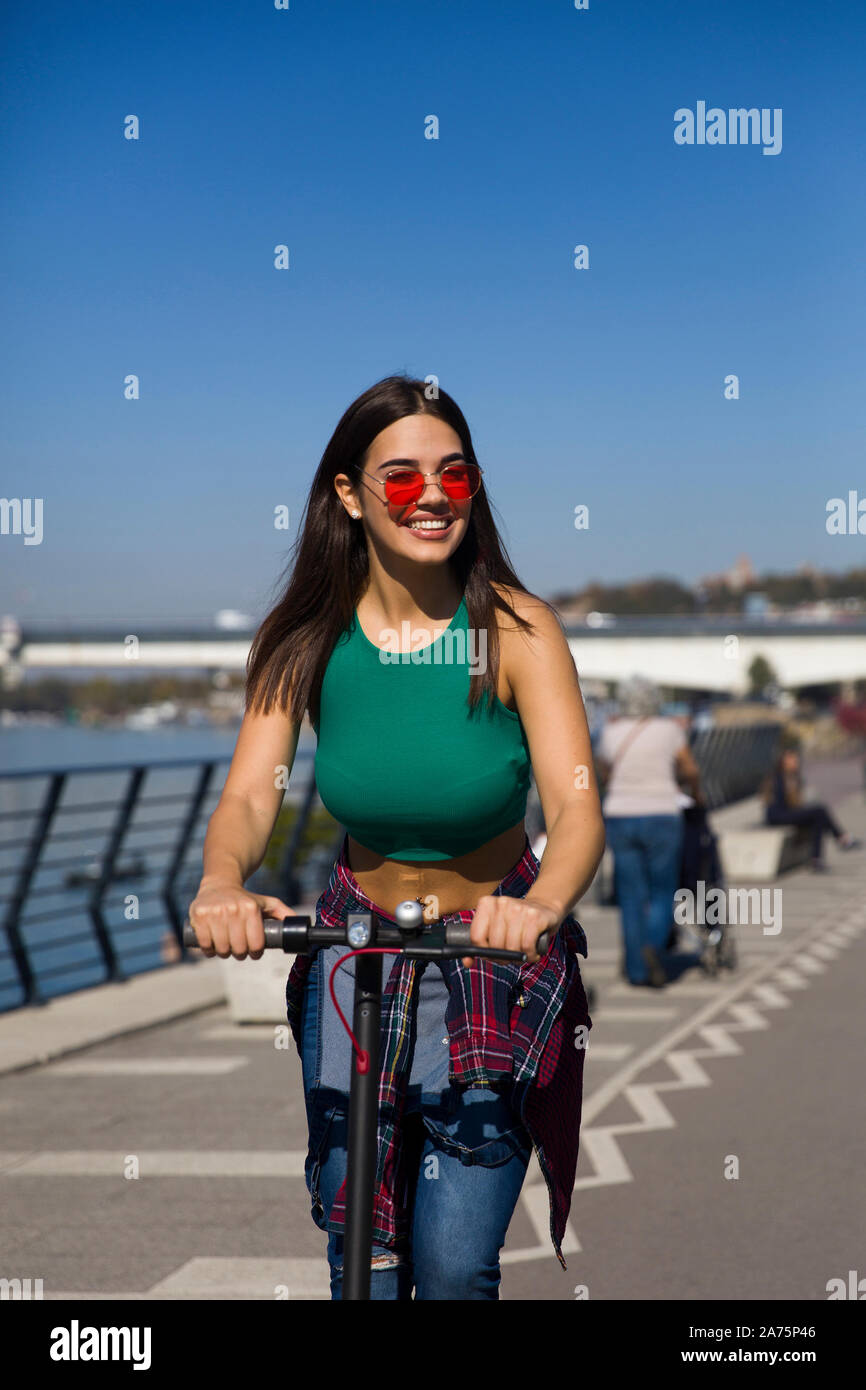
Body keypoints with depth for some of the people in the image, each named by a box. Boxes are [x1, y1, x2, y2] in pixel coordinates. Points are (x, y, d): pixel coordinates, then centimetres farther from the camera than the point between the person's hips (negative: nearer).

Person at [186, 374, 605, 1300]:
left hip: (497, 952, -2)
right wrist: (221, 882, -39)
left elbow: (577, 806, -25)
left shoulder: (517, 631, -16)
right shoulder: (306, 640, -8)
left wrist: (541, 903, -47)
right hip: (356, 947, 2)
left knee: (454, 1267, -5)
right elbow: (247, 795, -16)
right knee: (361, 1260, 5)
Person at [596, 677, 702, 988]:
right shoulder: (669, 728, -4)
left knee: (631, 895, 8)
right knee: (662, 892, 8)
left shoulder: (611, 732, 1)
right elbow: (690, 770, 5)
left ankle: (636, 970, 6)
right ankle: (654, 944, -18)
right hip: (661, 816, -2)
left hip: (619, 818, 2)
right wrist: (695, 790, 26)